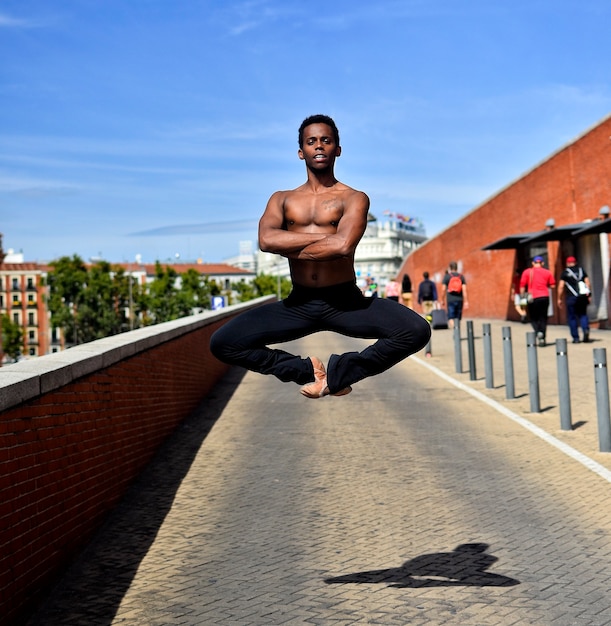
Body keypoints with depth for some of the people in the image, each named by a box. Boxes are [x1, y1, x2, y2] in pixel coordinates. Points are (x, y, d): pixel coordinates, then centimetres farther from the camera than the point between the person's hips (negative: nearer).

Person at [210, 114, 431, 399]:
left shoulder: (354, 199, 1)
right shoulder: (282, 199, 11)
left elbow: (343, 245, -20)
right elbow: (266, 240, -12)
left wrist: (291, 249, -8)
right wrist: (325, 237, -13)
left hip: (345, 301, -2)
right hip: (298, 304, 3)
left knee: (417, 332, -27)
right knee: (222, 343, -13)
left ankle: (337, 373, -6)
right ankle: (307, 369, 2)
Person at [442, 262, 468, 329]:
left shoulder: (446, 276, 2)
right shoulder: (461, 277, 7)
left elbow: (444, 290, -2)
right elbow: (464, 290, 0)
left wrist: (443, 300, 8)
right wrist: (466, 301, 0)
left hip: (450, 300, -2)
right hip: (459, 300, 2)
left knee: (451, 318, -7)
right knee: (458, 318, 12)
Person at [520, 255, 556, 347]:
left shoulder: (527, 272, 2)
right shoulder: (547, 272, 6)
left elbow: (522, 285, 0)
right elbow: (552, 285, 5)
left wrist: (522, 296, 8)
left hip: (532, 298, -1)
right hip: (544, 297, 1)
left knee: (533, 318, 10)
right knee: (543, 318, 8)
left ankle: (538, 332, -17)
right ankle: (542, 339, 5)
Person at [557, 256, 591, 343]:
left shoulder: (565, 272, 1)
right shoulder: (581, 270, 11)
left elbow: (561, 286, -3)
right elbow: (587, 282, 5)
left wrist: (559, 299, 3)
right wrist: (589, 295, 9)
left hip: (571, 297, -3)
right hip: (582, 296, 3)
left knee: (572, 317, 5)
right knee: (583, 314, 14)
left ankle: (575, 338, 2)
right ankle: (586, 329, -13)